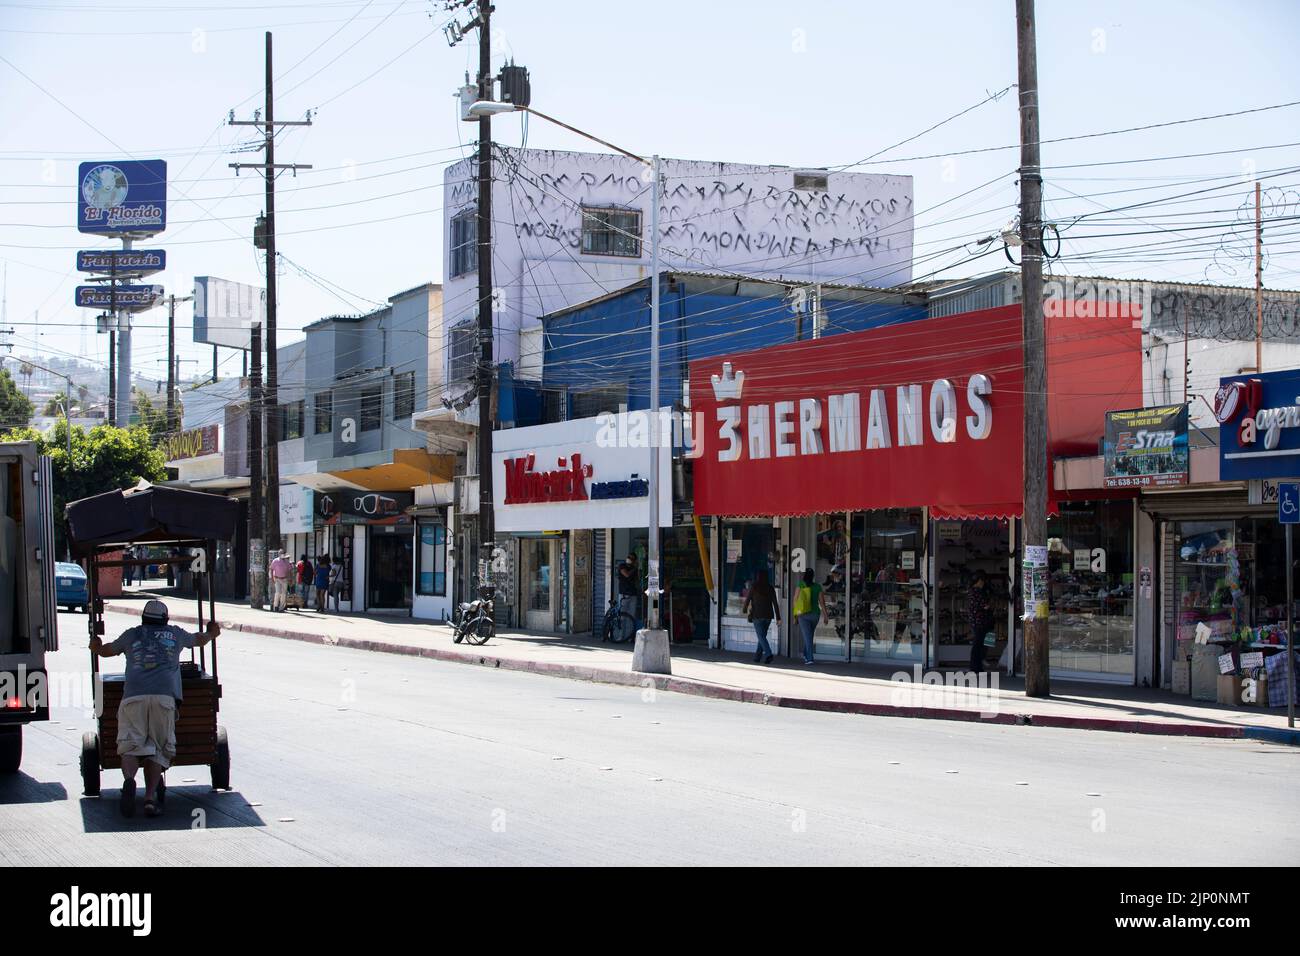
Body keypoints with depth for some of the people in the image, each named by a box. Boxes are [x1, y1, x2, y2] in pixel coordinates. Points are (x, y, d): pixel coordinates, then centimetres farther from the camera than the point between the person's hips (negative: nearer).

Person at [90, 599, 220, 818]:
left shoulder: (132, 635, 26)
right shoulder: (174, 634, 27)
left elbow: (105, 650, 41)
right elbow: (199, 640, 47)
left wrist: (95, 645, 65)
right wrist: (212, 632, 69)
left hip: (133, 696, 0)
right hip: (164, 696, 0)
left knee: (130, 748, -3)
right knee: (158, 750, 3)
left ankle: (129, 780, -34)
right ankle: (150, 797, -17)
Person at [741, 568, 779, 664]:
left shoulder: (754, 588, -7)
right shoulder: (770, 588, 2)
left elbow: (747, 600, 2)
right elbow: (775, 603, -1)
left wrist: (744, 610, 22)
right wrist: (778, 617, 2)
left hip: (757, 615, -4)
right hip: (768, 616, 4)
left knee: (761, 636, -6)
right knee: (762, 635, 17)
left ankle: (768, 653, -25)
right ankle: (758, 656, 23)